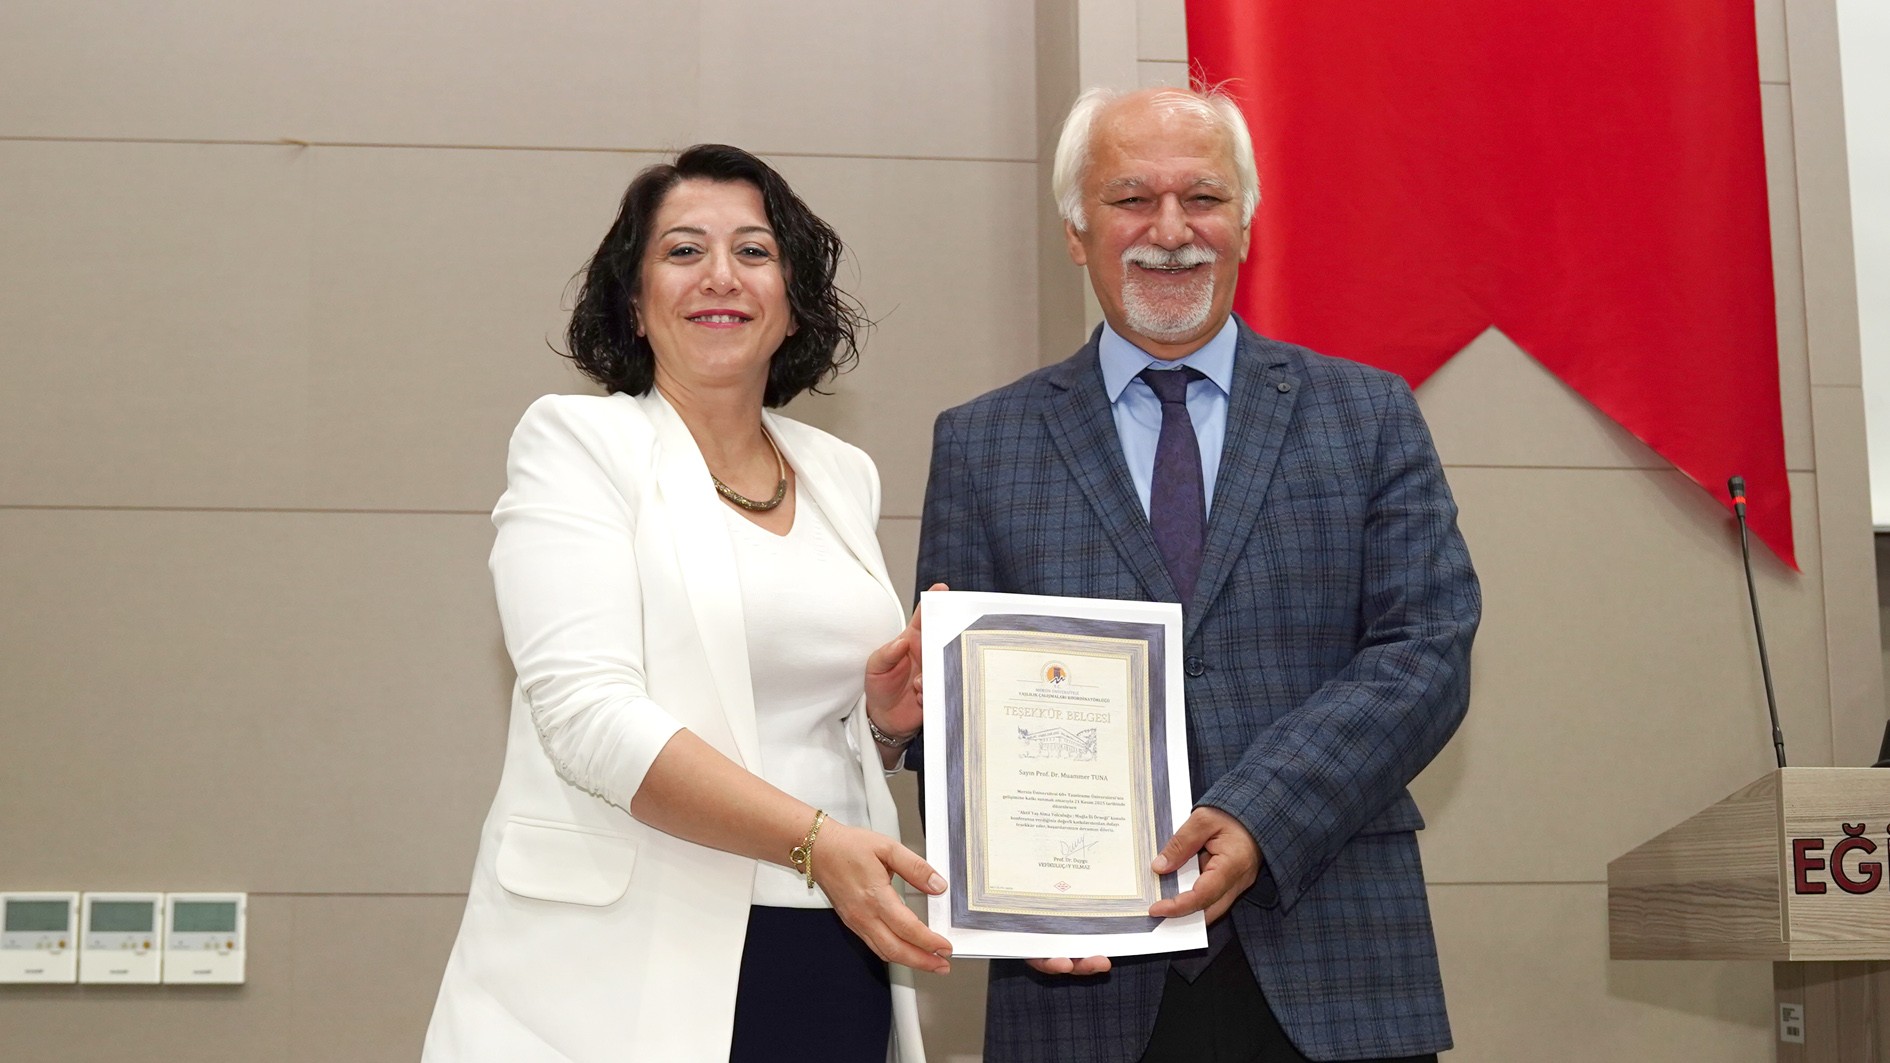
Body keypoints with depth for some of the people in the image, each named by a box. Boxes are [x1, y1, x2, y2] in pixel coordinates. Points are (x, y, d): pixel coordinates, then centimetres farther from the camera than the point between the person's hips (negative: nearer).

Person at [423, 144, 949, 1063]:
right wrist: (815, 839, -24)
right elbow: (587, 712, -16)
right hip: (630, 975, -5)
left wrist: (886, 716, 0)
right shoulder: (578, 439, -2)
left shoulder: (842, 474, 14)